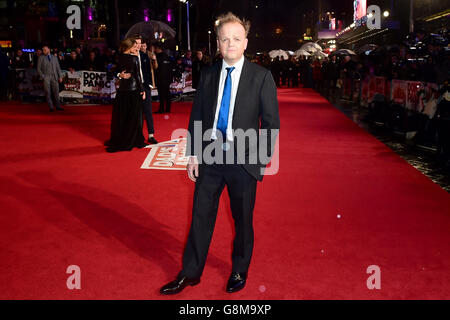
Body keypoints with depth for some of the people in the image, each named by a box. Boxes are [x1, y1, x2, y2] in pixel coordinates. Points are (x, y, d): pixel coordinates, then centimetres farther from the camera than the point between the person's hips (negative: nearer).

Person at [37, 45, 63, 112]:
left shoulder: (54, 57, 15)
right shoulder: (41, 58, 8)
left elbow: (58, 68, 15)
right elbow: (39, 69, 6)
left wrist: (60, 76, 5)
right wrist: (42, 76, -6)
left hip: (54, 77, 2)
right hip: (46, 77, -2)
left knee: (56, 91, -1)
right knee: (48, 92, -4)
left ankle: (58, 106, 4)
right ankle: (51, 107, 0)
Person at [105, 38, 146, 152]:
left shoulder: (120, 58, 4)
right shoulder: (134, 58, -12)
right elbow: (137, 75, -12)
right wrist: (142, 90, -7)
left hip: (122, 89, 5)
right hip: (134, 89, -5)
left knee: (120, 116, 12)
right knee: (133, 116, 5)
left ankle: (117, 141, 20)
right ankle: (133, 140, 13)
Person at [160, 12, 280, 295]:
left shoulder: (261, 76, -5)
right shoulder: (208, 75, 6)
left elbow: (272, 122, -3)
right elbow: (197, 116, 9)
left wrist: (262, 159, -7)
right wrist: (193, 154, 4)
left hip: (243, 161, -2)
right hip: (209, 158, 3)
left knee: (243, 221, 12)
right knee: (201, 217, 10)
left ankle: (240, 272, 34)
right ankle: (190, 273, 26)